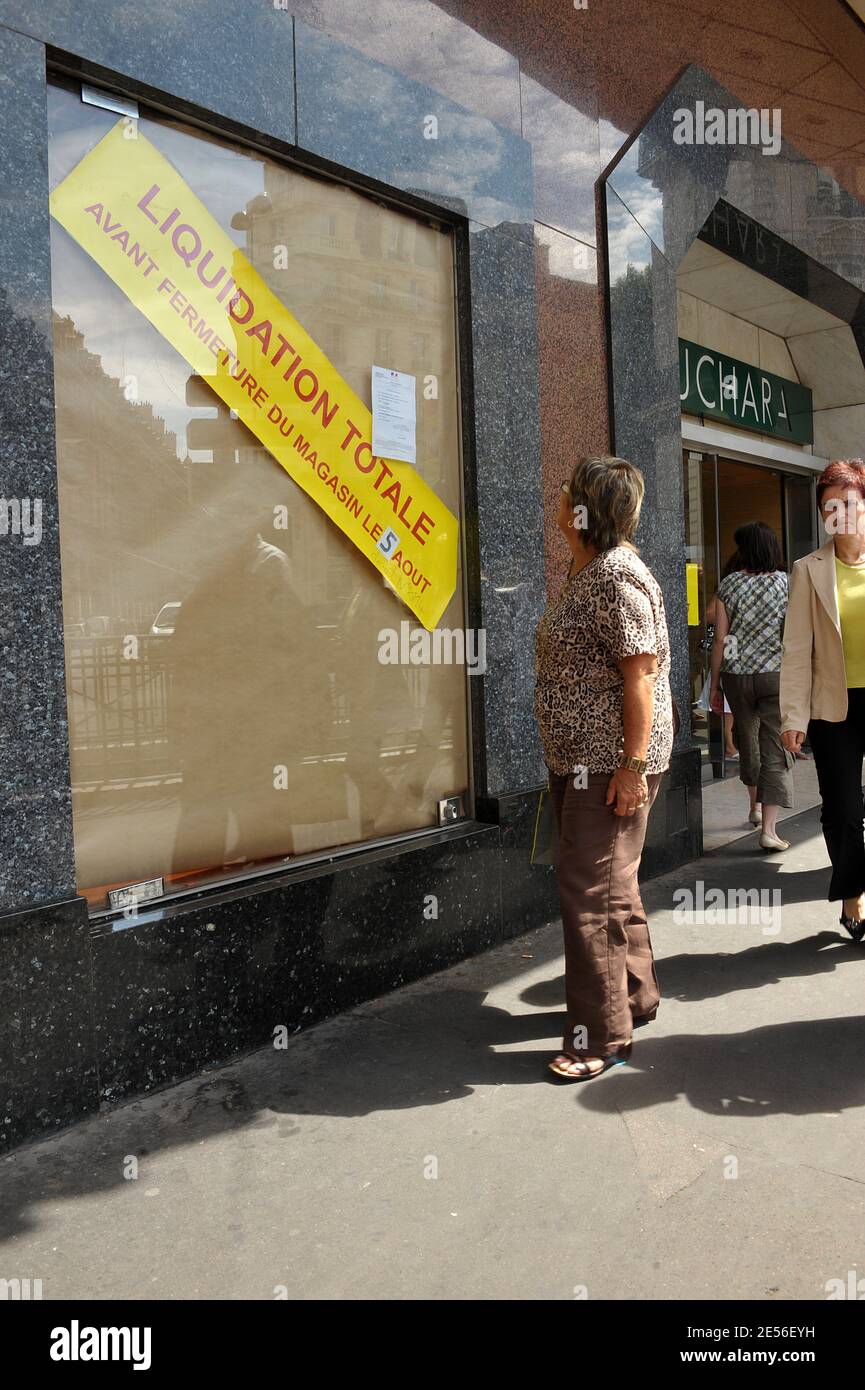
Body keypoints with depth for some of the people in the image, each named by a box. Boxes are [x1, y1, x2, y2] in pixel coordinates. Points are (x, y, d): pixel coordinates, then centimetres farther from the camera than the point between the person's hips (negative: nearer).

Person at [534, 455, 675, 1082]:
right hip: (580, 759, 11)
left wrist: (634, 764, -24)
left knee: (591, 891, -6)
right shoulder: (585, 572, 14)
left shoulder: (617, 575, -18)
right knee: (611, 884, 20)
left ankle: (601, 1036, 6)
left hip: (611, 763, -11)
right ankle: (637, 997, 36)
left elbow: (641, 672, -23)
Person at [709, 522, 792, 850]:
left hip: (737, 675, 2)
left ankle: (755, 806, 41)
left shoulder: (729, 584, -1)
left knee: (748, 740, 21)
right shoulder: (787, 584, -4)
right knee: (776, 749, 0)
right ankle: (768, 829, -6)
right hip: (777, 675, -2)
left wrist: (715, 685, 5)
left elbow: (720, 639, -2)